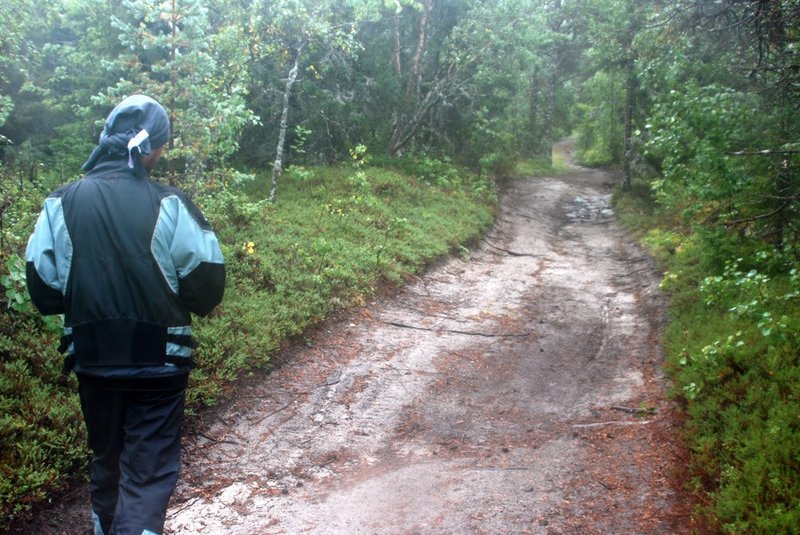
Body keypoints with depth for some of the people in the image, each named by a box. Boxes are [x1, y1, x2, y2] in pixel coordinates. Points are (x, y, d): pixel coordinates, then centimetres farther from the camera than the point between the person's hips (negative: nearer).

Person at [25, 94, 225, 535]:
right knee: (148, 472, 6)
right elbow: (206, 288, -11)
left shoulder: (61, 204, -5)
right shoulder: (169, 206, -15)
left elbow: (43, 292, -2)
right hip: (157, 363, -4)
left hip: (93, 361, 4)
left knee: (106, 458, 25)